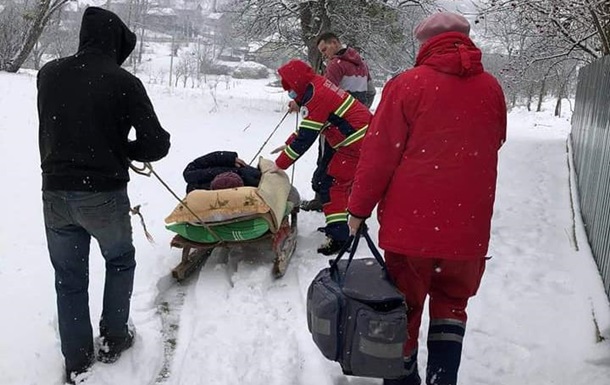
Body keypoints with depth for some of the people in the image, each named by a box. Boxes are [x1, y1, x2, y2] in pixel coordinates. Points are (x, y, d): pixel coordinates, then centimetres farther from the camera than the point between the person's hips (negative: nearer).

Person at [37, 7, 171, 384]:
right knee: (120, 261, 24)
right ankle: (114, 338, 28)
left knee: (69, 278, 16)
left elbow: (50, 128, 14)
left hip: (55, 193, 3)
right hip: (104, 194, -3)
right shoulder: (124, 82, -12)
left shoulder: (49, 73, 1)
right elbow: (158, 144, -13)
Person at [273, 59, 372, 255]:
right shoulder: (319, 85, 9)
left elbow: (305, 138, -19)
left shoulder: (315, 96, -20)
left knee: (333, 185, -6)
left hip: (356, 144, -10)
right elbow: (307, 126, 19)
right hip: (367, 135, 10)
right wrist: (288, 145, 14)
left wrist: (279, 165, -13)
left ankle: (337, 235, -7)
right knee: (347, 181, 22)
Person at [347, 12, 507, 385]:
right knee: (452, 304, 21)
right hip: (469, 225, 3)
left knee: (405, 308, 14)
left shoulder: (407, 85, -9)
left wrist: (359, 208, 0)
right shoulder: (492, 89, 2)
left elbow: (379, 154, -10)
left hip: (410, 222, -2)